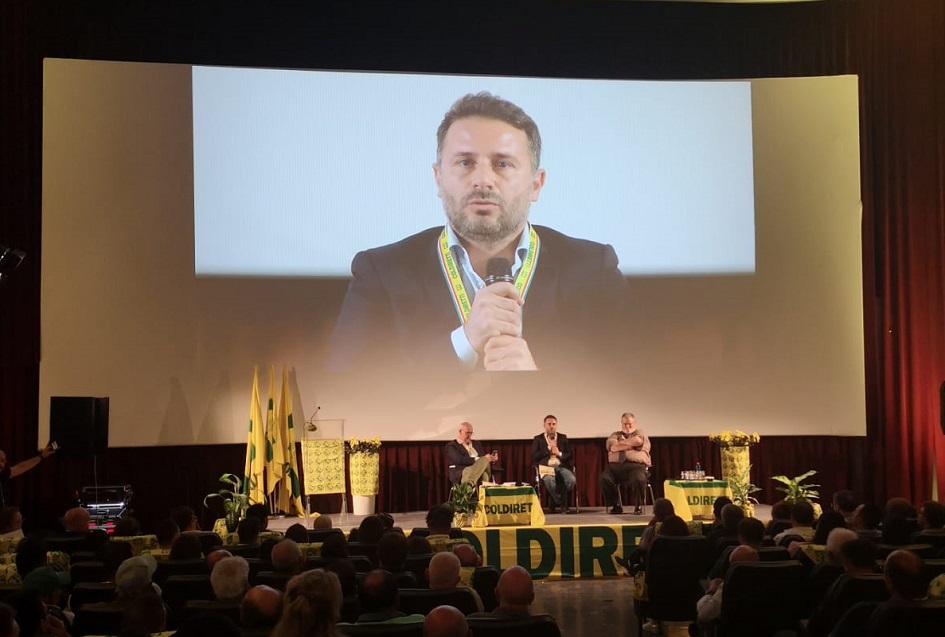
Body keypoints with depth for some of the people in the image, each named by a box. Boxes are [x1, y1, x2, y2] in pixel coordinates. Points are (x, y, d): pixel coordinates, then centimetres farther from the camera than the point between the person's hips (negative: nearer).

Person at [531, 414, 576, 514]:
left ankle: (558, 502, -5)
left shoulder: (563, 438, 18)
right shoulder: (538, 439, 11)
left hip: (561, 466, 2)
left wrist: (560, 454, -8)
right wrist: (549, 449, -5)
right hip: (546, 467, -2)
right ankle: (562, 504, -11)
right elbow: (534, 457, -1)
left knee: (572, 480, -30)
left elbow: (570, 456, 12)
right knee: (549, 481, -37)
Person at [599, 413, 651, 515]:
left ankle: (638, 506, -11)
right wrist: (630, 444, -1)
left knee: (638, 479, -35)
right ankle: (616, 505, -9)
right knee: (605, 478, -26)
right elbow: (612, 447, 2)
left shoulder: (640, 433, 18)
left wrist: (621, 442, 3)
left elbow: (638, 441, -7)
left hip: (636, 465, -2)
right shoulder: (616, 435, 24)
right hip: (616, 465, 3)